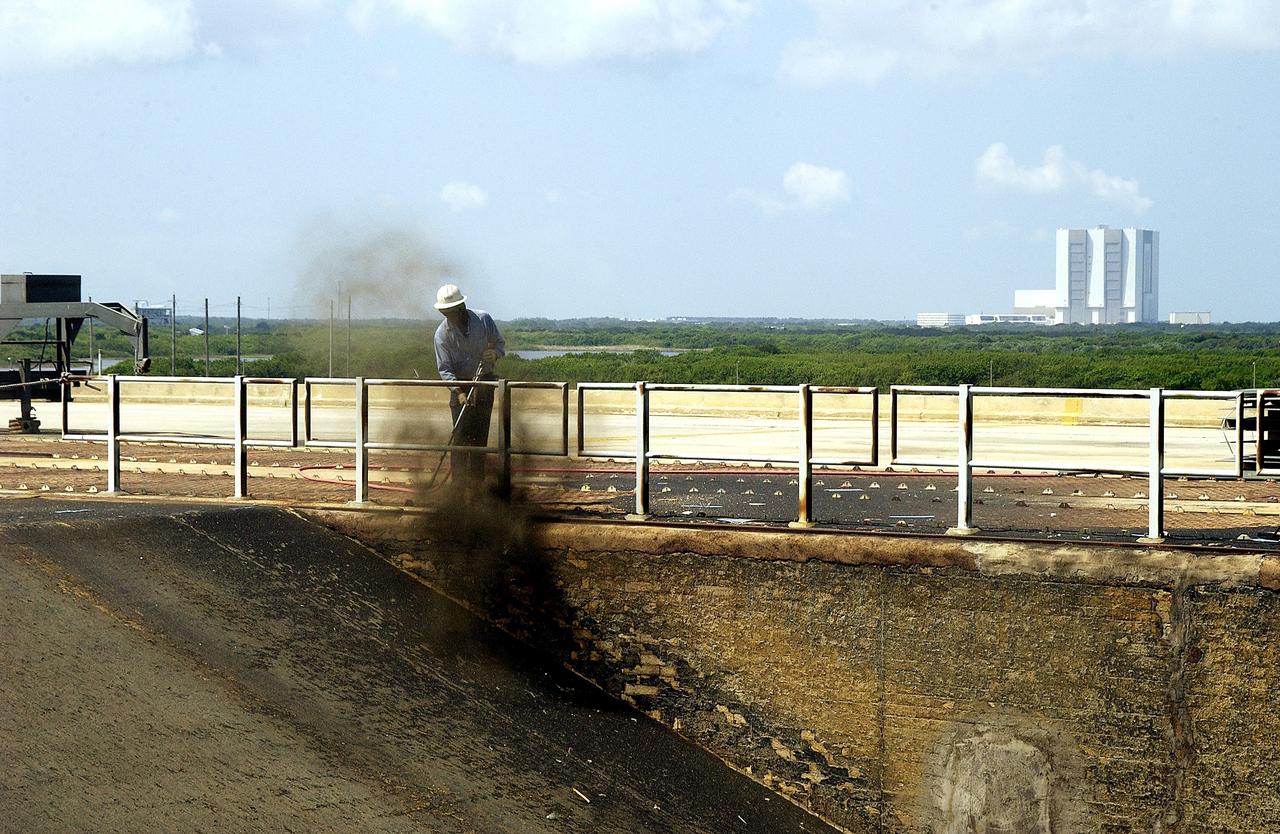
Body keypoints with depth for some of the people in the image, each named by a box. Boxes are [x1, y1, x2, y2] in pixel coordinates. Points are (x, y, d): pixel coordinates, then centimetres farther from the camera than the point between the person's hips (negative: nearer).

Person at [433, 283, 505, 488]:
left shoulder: (483, 319, -5)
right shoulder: (442, 333, -8)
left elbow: (501, 344, 6)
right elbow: (444, 368, -11)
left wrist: (495, 353, -18)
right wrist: (458, 392, -25)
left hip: (485, 384, 1)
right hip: (460, 385, -1)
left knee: (480, 434, 2)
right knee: (460, 435, -9)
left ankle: (477, 479, 9)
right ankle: (459, 481, -8)